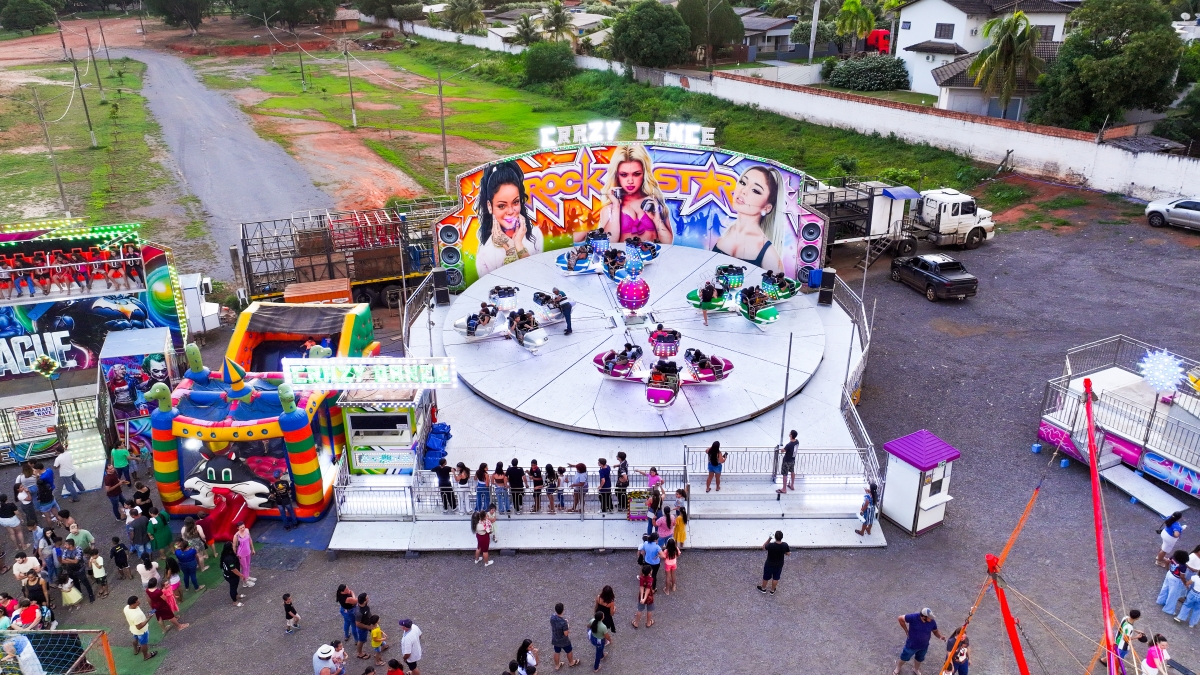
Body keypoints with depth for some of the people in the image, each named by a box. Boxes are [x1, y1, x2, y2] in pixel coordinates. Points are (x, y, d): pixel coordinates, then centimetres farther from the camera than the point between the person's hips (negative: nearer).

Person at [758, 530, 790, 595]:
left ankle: (763, 589, 46)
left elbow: (763, 547, -12)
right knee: (776, 578, 25)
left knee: (766, 577, 23)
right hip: (779, 565, 2)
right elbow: (788, 554, -7)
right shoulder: (785, 545, -25)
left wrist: (769, 539, -14)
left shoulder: (770, 545, -34)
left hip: (769, 565, -2)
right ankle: (772, 591, 45)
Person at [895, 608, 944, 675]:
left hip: (924, 646, 3)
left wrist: (940, 636, -22)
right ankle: (898, 668, 49)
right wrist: (906, 630, -18)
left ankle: (916, 669, 59)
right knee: (905, 657, 20)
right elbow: (900, 618, -24)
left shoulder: (932, 622, -20)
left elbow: (935, 631, -2)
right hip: (912, 645, -3)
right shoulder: (913, 617, -33)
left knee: (920, 659, 29)